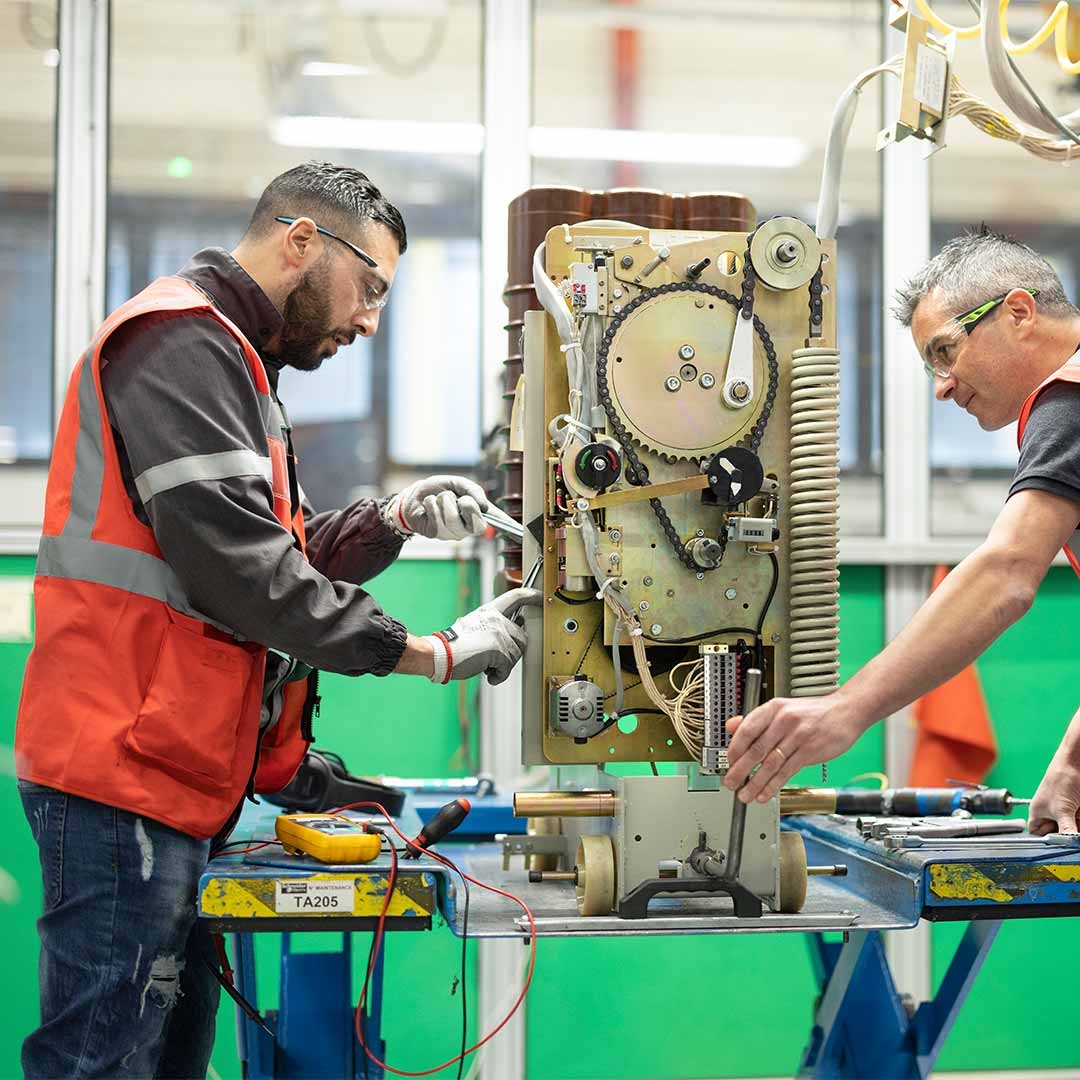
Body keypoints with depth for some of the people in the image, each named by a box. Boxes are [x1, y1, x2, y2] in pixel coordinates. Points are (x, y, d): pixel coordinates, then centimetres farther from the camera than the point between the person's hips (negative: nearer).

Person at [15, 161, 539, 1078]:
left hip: (189, 778, 10)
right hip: (128, 772, -10)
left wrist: (395, 520, 5)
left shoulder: (225, 358, 23)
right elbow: (241, 572, -21)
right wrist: (433, 653, -14)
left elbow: (279, 554, 22)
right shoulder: (181, 341, -11)